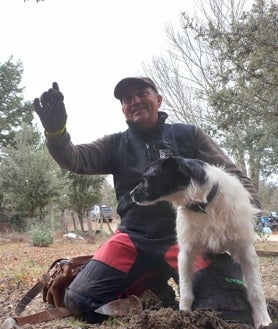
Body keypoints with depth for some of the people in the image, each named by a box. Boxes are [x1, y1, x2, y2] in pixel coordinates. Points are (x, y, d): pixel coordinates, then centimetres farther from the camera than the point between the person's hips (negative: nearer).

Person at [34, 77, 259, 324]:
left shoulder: (188, 135, 8)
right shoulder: (115, 144, 12)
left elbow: (234, 177, 5)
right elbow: (74, 159, -3)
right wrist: (56, 130, -25)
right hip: (133, 240, 2)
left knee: (232, 309, -24)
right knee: (79, 300, -13)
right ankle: (149, 285, 9)